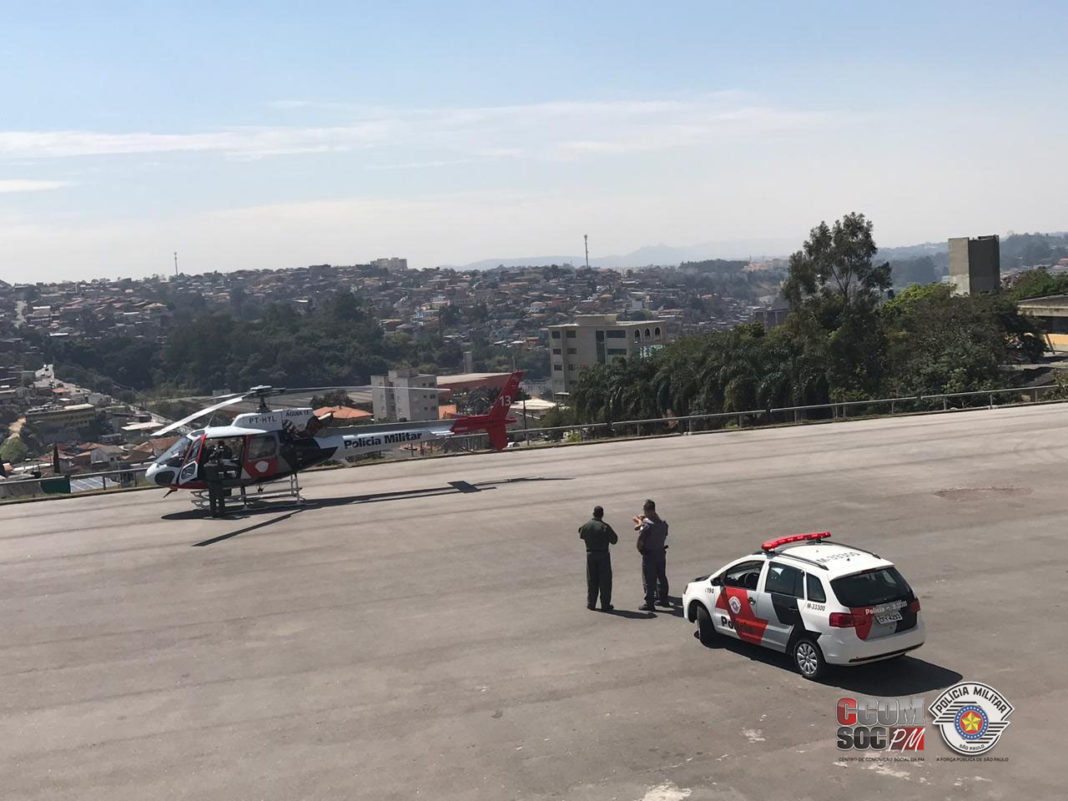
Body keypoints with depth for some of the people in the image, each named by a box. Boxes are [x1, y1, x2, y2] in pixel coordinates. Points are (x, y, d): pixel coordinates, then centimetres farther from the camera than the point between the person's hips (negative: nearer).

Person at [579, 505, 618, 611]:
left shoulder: (586, 526, -4)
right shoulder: (605, 527, -15)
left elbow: (581, 536, 14)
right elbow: (614, 540, -10)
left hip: (590, 555, 3)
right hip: (603, 555, -3)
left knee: (591, 580, 14)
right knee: (605, 580, 5)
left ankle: (591, 603, 18)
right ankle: (605, 605, 7)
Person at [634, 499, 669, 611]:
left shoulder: (646, 524, -20)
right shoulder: (663, 522, 1)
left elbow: (640, 541, -18)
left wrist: (639, 548, 2)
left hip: (649, 555, -7)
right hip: (661, 552, 7)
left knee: (649, 580, 0)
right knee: (662, 577, 19)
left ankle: (649, 603, 3)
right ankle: (663, 599, 31)